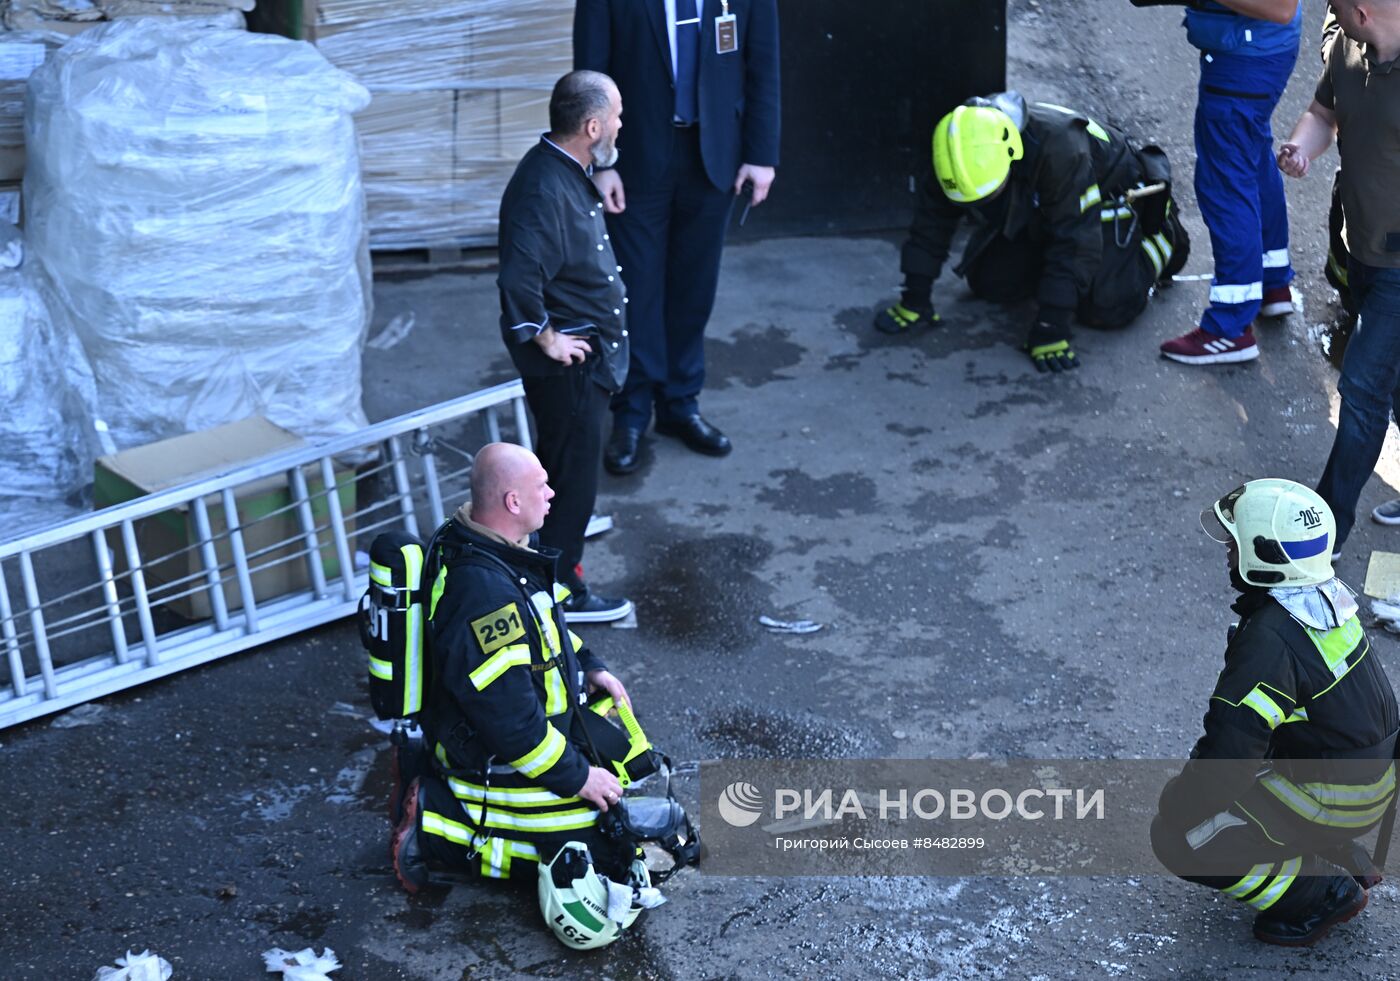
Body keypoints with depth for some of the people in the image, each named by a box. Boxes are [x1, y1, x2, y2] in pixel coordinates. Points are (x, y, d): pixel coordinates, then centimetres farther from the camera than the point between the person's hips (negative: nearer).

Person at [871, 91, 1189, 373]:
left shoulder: (1059, 147, -43)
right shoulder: (961, 153, -26)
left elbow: (1073, 243, -40)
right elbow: (932, 224, -13)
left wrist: (1050, 332, -40)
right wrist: (914, 301, -13)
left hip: (1109, 195, -5)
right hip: (1040, 207, 5)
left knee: (1106, 306, -18)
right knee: (989, 281, -3)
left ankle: (1164, 236, 9)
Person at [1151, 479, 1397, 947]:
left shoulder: (1270, 640, -30)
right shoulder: (1328, 595, -2)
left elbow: (1228, 755, -28)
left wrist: (1176, 807, -10)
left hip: (1332, 799, -9)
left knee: (1177, 839, -5)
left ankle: (1321, 894, 3)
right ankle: (1345, 860, 20)